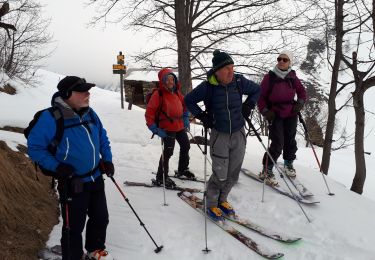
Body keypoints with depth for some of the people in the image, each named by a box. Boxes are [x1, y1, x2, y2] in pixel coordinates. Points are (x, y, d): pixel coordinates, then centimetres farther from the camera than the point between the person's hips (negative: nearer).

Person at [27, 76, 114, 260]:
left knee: (101, 218, 21)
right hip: (72, 183, -7)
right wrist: (57, 167, -23)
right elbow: (35, 147, -15)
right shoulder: (51, 117, -21)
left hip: (96, 178, 7)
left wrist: (107, 159, 7)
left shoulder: (89, 113, -1)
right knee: (74, 226, 7)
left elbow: (102, 137, 15)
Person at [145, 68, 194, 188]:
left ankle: (183, 170, 40)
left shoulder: (176, 92, 8)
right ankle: (161, 178, 7)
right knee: (168, 152, -7)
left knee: (185, 146, 19)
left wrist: (185, 119, 15)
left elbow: (184, 104, 24)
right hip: (167, 128, -8)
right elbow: (149, 113, -14)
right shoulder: (158, 94, -13)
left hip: (180, 126, 8)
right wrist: (155, 129, -18)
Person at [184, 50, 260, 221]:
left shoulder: (239, 82, -6)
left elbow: (256, 90, 14)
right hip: (219, 135, -4)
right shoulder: (208, 86, -14)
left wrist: (248, 106, 3)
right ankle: (211, 205, 22)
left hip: (239, 135, 4)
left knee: (233, 174, 12)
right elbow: (189, 100, 1)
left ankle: (222, 200, 36)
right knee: (220, 175, -3)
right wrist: (201, 116, -8)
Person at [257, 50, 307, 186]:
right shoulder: (270, 77, -7)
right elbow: (261, 95, -4)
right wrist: (265, 111, -14)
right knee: (277, 144, -10)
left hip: (291, 115, 4)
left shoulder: (293, 78, 2)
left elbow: (302, 91, 15)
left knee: (290, 141, 14)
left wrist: (300, 103, -3)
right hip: (275, 115, -4)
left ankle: (288, 163, 39)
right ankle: (267, 170, 5)